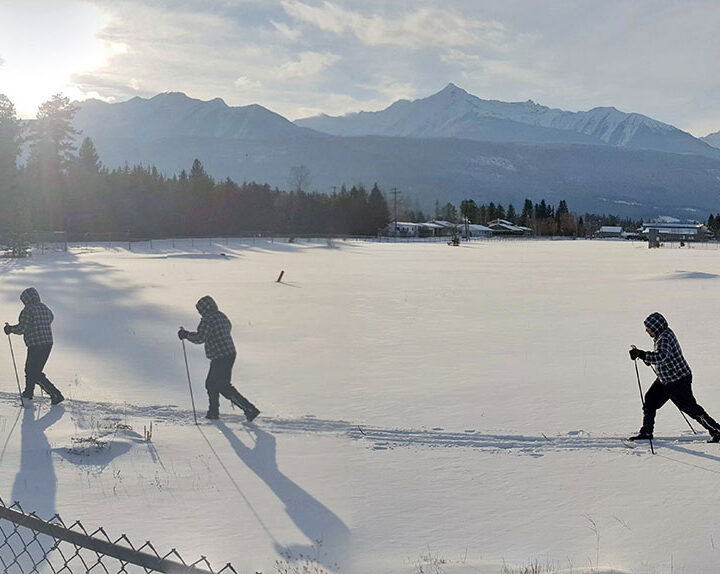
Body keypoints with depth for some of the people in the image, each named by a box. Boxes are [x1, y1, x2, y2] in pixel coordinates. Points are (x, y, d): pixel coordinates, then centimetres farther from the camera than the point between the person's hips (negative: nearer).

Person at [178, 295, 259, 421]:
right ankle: (213, 411, 27)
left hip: (219, 358, -9)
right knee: (211, 383, 20)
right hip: (230, 354, 9)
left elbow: (199, 338, -22)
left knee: (224, 387, -4)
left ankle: (250, 409, -9)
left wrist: (185, 334, -7)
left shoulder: (207, 320, -16)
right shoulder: (222, 316, 11)